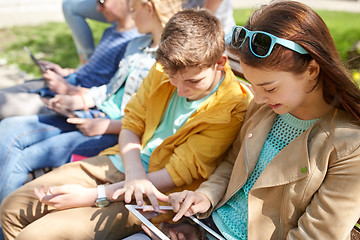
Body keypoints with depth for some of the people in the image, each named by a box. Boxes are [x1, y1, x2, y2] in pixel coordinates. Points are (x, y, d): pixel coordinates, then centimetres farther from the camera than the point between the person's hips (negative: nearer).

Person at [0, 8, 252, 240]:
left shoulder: (231, 109, -21)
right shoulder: (163, 69, -5)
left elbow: (174, 176, -20)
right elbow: (131, 125, 3)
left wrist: (91, 196, -19)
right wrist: (134, 173, -20)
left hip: (155, 195, -6)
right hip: (121, 163, 6)